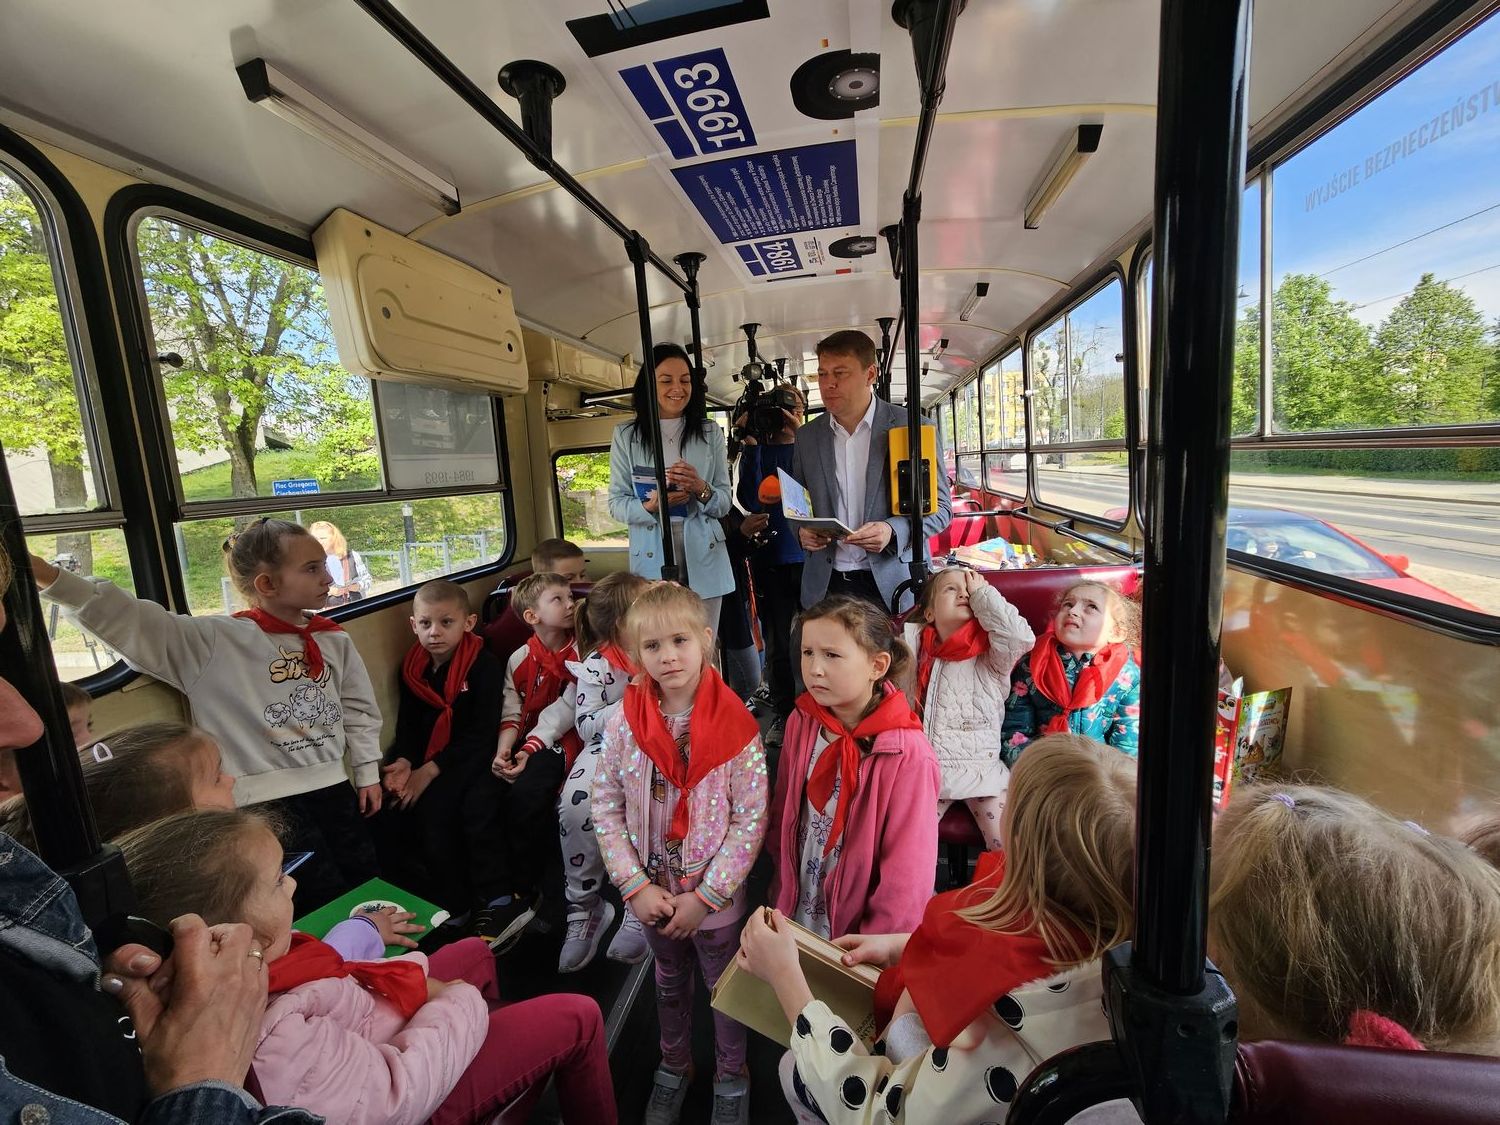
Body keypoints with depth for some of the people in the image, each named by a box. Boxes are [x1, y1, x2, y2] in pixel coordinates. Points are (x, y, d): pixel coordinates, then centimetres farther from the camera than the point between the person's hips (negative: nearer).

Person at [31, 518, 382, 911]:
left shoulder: (333, 640, 3)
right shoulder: (217, 640, -10)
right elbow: (132, 622, -19)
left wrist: (368, 772, 9)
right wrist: (49, 576, -31)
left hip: (333, 786, 5)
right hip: (268, 799, -5)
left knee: (369, 884, 16)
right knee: (326, 904, 0)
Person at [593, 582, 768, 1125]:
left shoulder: (735, 725, -21)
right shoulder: (623, 723, -13)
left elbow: (751, 819, -17)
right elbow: (606, 809, -7)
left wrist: (705, 895, -17)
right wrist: (636, 886, -12)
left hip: (715, 894, -2)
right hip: (652, 891, 3)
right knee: (670, 983, 26)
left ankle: (730, 1079, 47)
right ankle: (674, 1066, 53)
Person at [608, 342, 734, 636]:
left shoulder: (710, 433, 8)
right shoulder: (626, 435, 5)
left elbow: (725, 503, 7)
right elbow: (616, 503, 3)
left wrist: (702, 490, -15)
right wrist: (649, 506, -17)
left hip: (703, 559, 1)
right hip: (652, 559, -1)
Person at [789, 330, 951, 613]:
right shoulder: (806, 436, 7)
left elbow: (939, 507, -1)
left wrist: (893, 530, -19)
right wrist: (802, 531, -7)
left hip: (893, 586, -2)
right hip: (826, 586, 3)